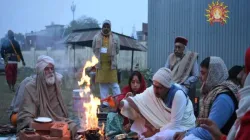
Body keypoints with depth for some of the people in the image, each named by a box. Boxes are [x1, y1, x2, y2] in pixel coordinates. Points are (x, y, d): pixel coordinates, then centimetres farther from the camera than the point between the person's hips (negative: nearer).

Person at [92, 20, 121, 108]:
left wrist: (111, 55, 2)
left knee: (114, 83, -2)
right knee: (102, 84, 5)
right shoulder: (96, 37, 5)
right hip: (100, 64, 2)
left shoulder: (115, 38, 3)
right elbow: (94, 49, 12)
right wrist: (100, 56, 7)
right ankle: (105, 102, 12)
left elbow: (117, 50, 9)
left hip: (111, 64, -2)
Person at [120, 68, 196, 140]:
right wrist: (121, 103, -34)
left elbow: (175, 124, -27)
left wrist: (155, 132, -21)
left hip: (182, 126, -6)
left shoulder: (178, 94, -30)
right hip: (165, 124, 6)